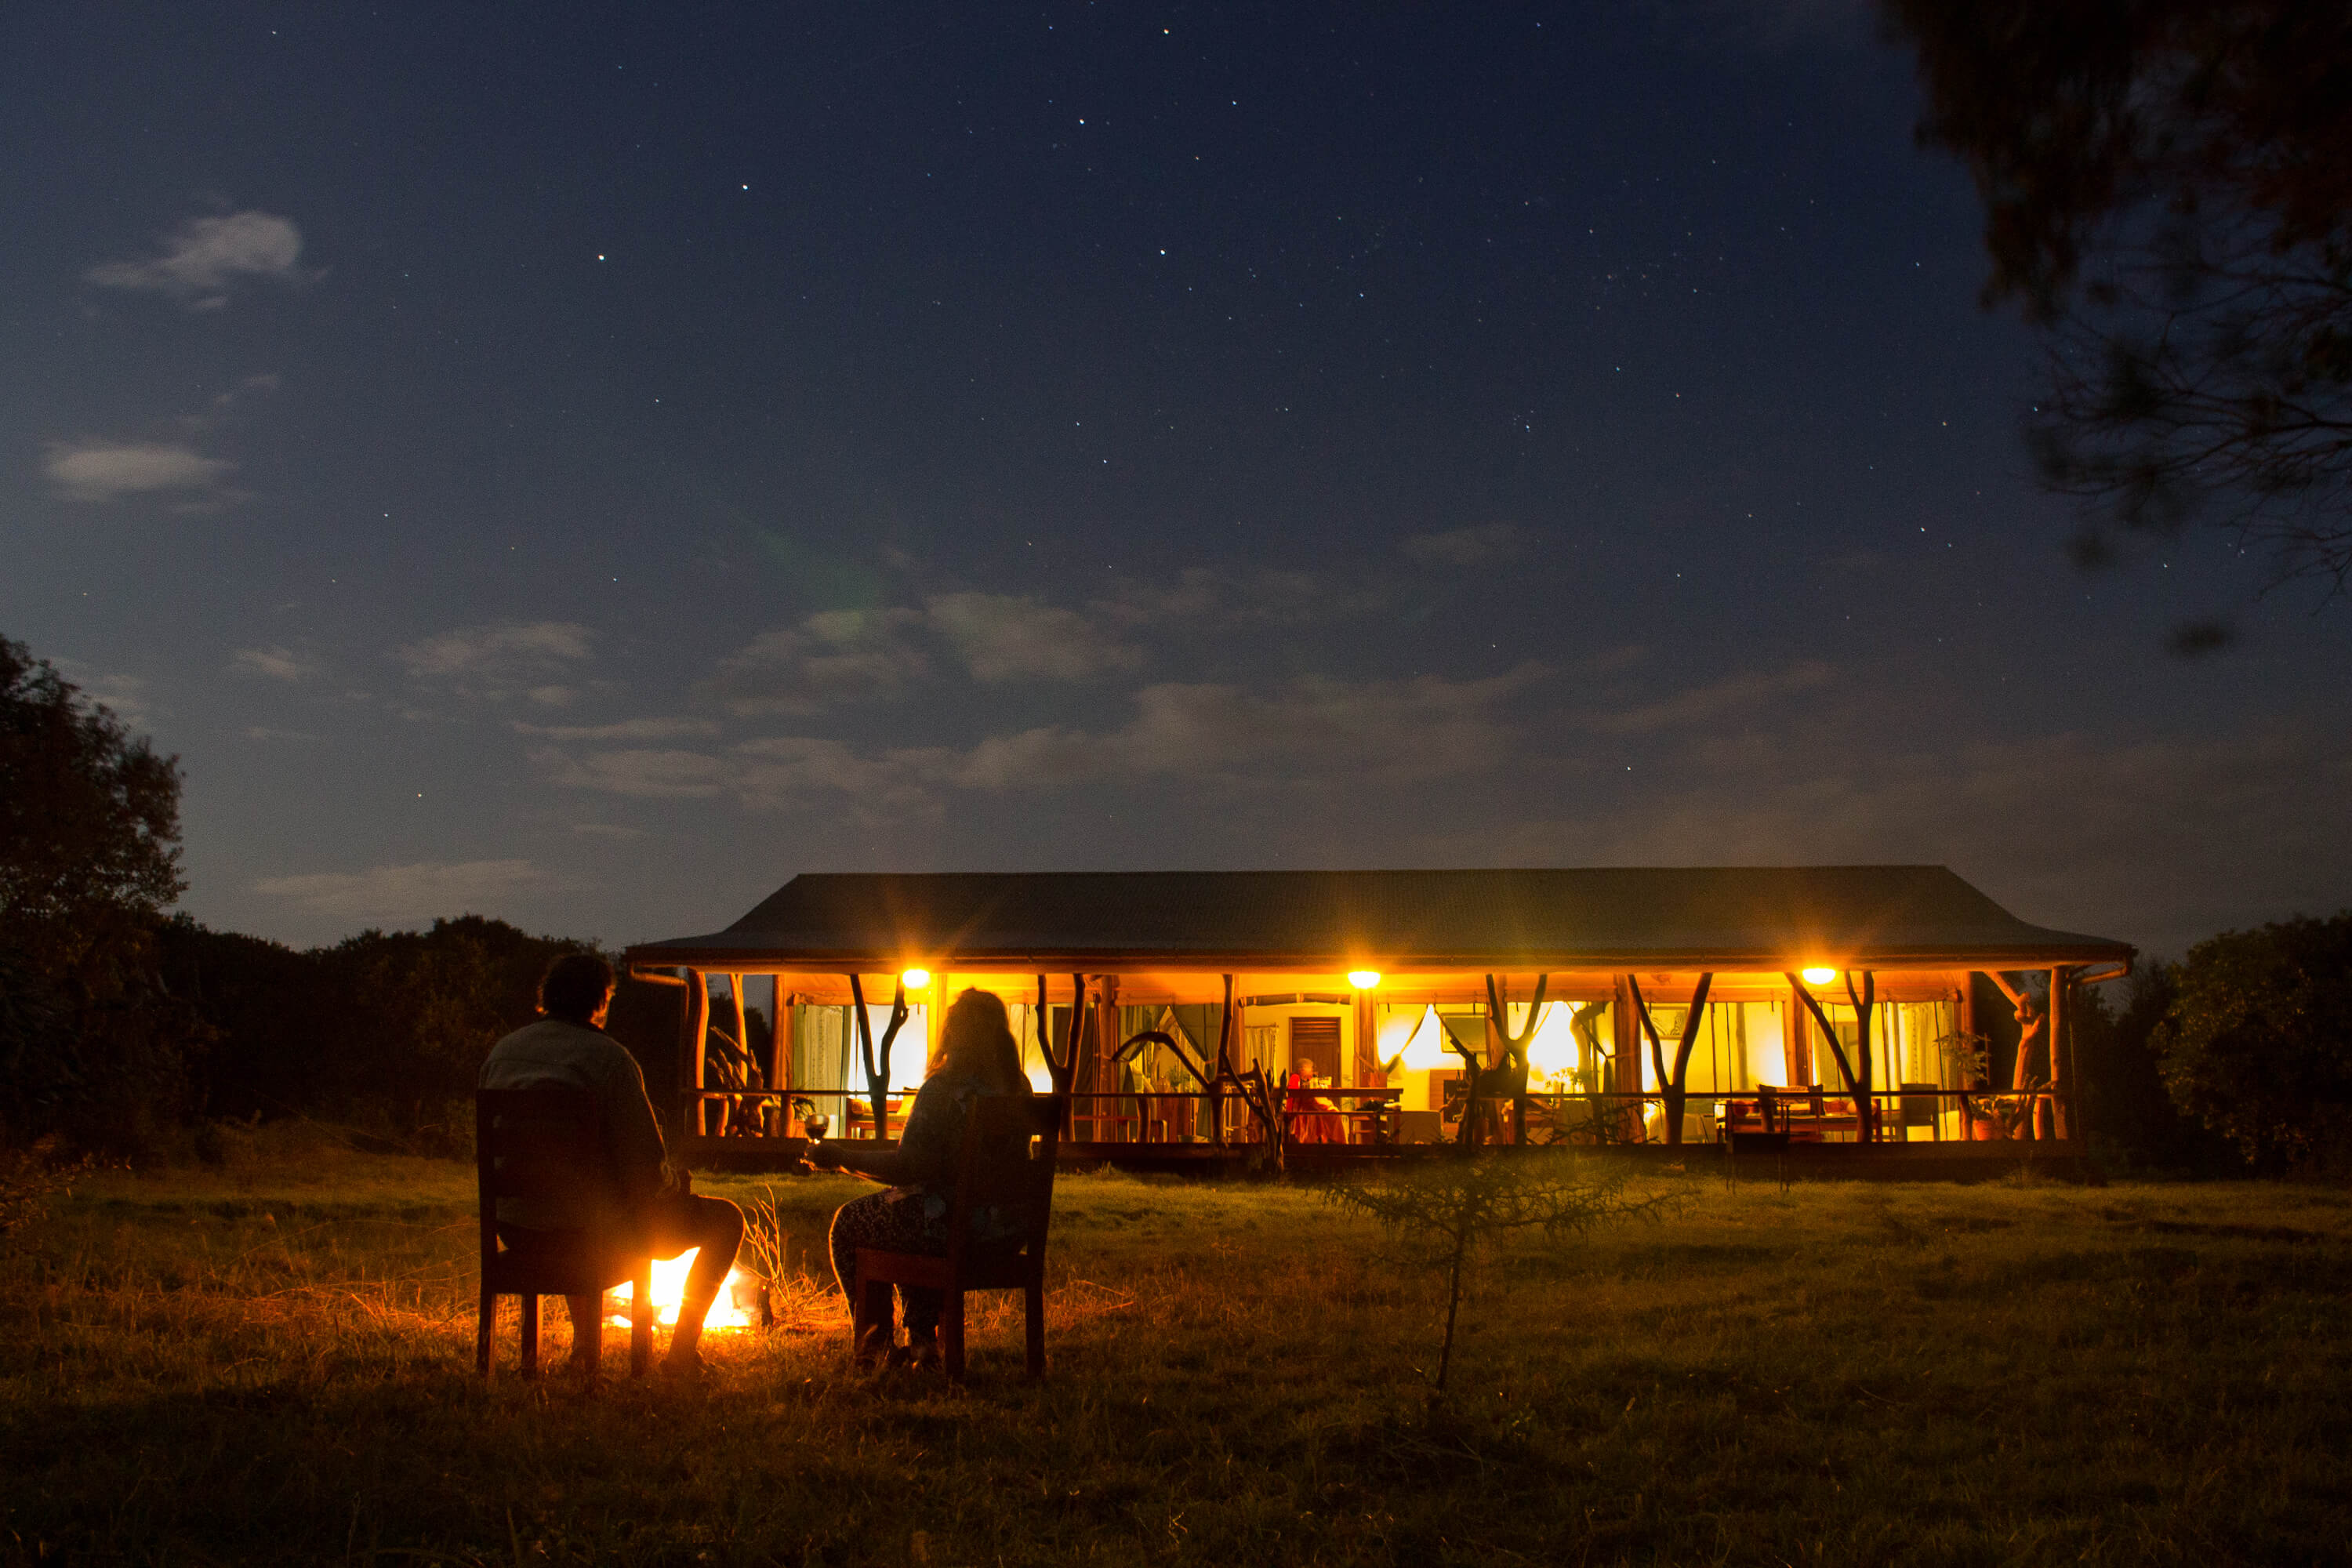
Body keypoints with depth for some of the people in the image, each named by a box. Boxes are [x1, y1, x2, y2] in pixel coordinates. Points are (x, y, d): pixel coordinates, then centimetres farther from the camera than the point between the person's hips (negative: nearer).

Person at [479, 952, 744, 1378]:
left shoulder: (501, 1052, 6)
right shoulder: (609, 1058, -14)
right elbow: (648, 1171, -15)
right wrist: (677, 1184, 9)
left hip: (515, 1231, 7)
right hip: (596, 1231, -7)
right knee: (726, 1220, 13)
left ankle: (587, 1346, 41)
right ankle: (682, 1351, 17)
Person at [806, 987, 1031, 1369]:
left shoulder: (942, 1088, -19)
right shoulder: (1018, 1086, 3)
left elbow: (910, 1167, -21)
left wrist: (841, 1158, -10)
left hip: (953, 1226, -7)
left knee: (847, 1222, 19)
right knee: (913, 1222, 36)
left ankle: (877, 1341, 22)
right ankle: (923, 1340, 29)